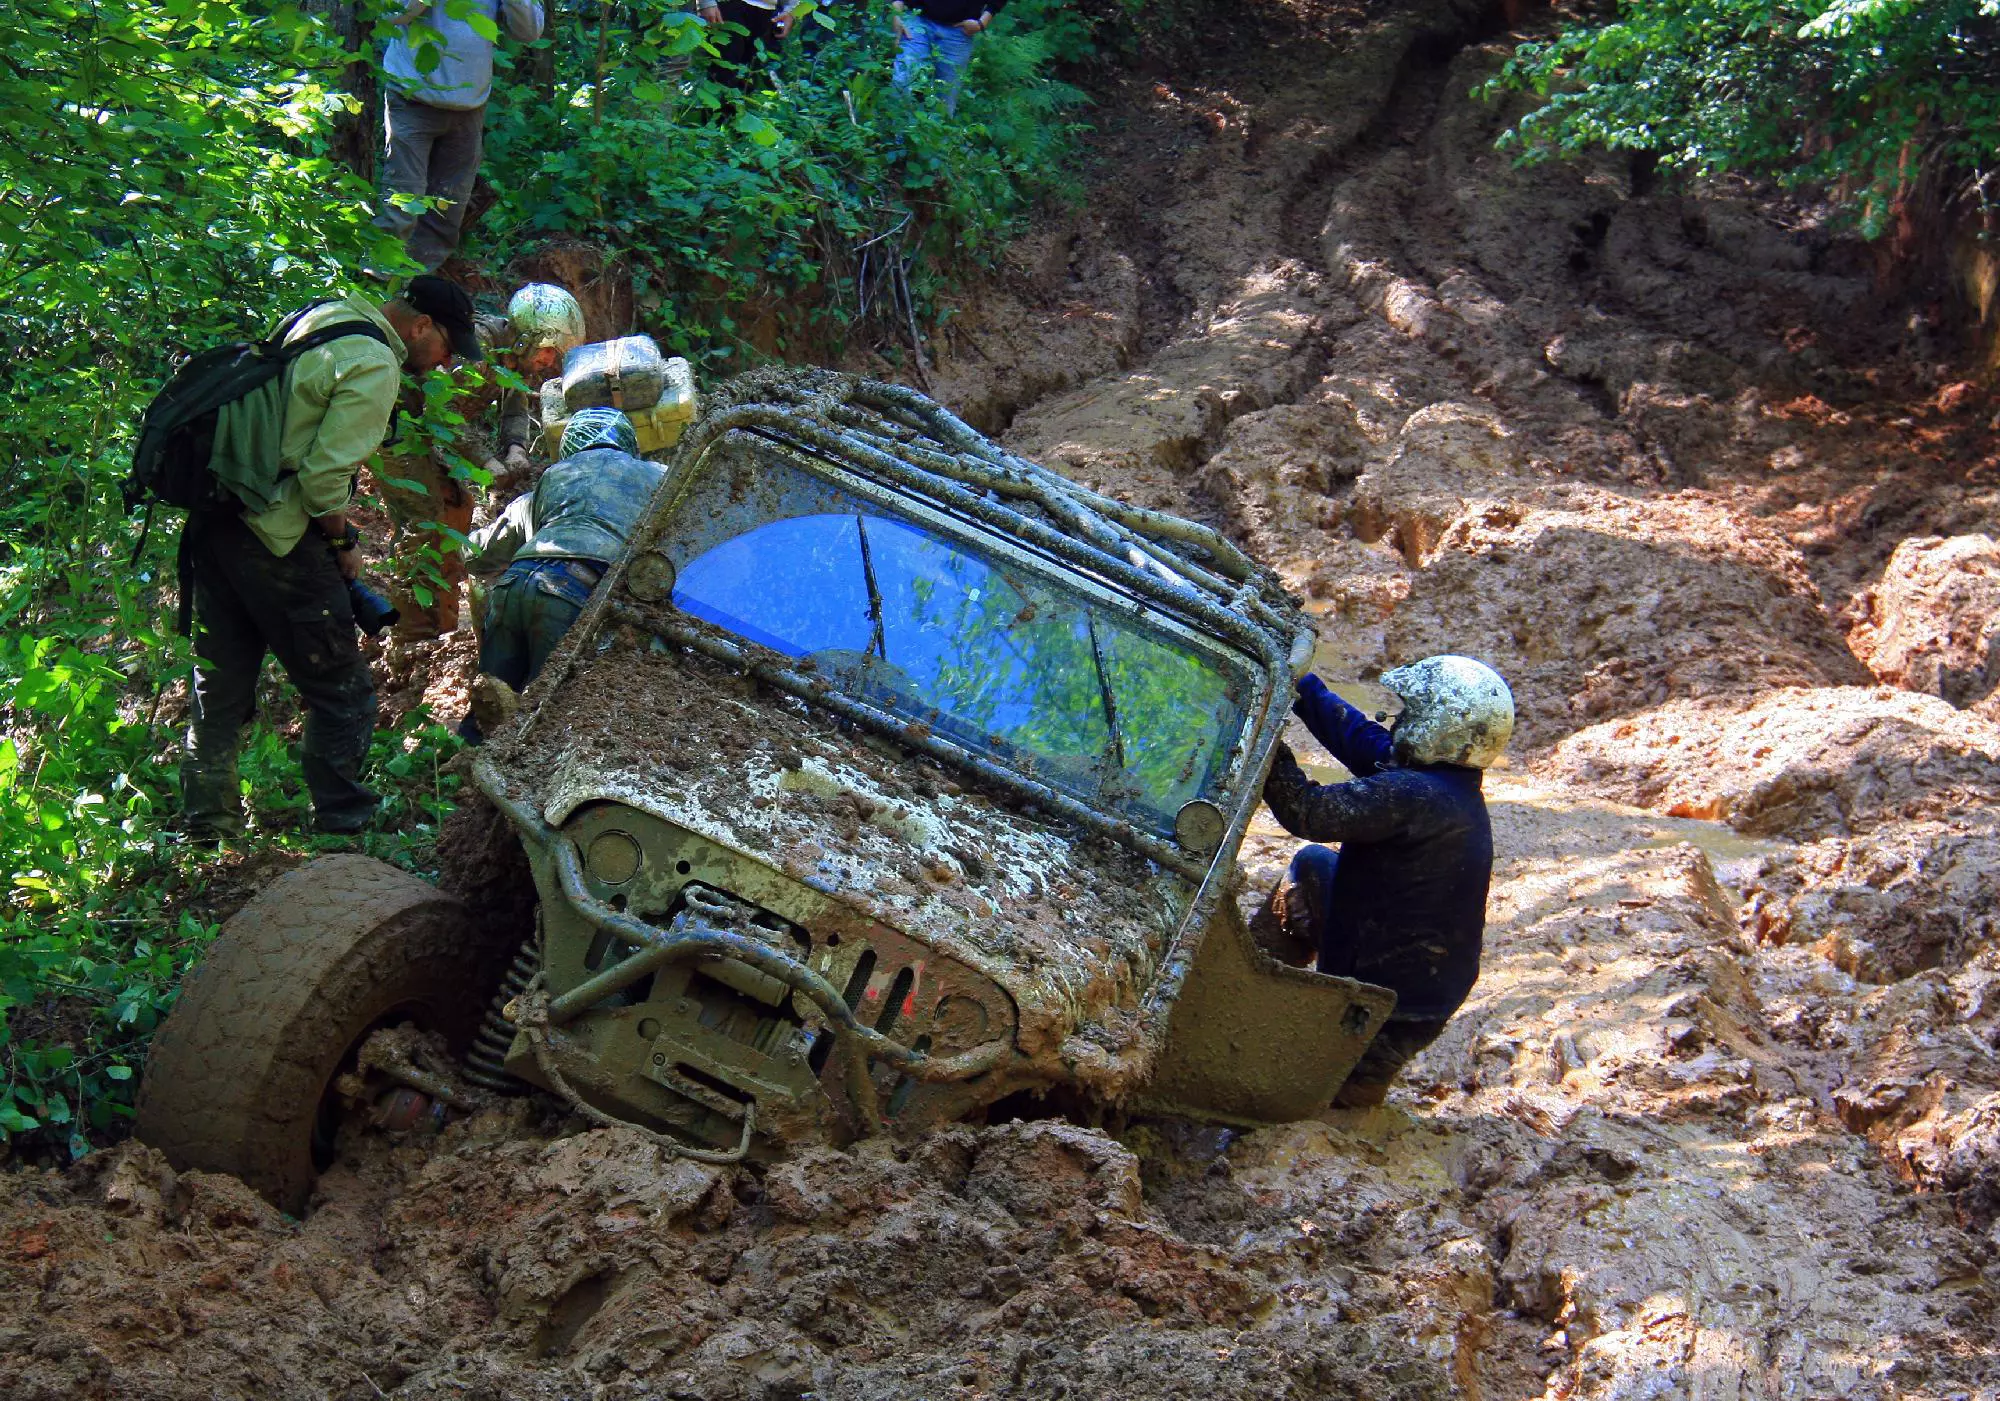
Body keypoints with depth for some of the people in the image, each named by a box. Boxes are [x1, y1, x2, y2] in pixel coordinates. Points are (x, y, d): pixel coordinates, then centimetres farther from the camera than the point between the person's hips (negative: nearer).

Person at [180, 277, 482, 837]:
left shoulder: (325, 317, 15)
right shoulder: (375, 366, -13)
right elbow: (325, 474, -19)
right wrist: (343, 542, -2)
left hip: (214, 521, 10)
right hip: (275, 539, -10)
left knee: (220, 691, 18)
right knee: (343, 695, 1)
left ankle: (205, 824, 27)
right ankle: (342, 826, 7)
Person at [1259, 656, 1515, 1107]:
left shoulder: (1416, 797, -29)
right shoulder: (1450, 787, 0)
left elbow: (1307, 811, -32)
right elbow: (1360, 737, 7)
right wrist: (1298, 684, 5)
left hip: (1392, 999, -9)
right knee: (1312, 865, 18)